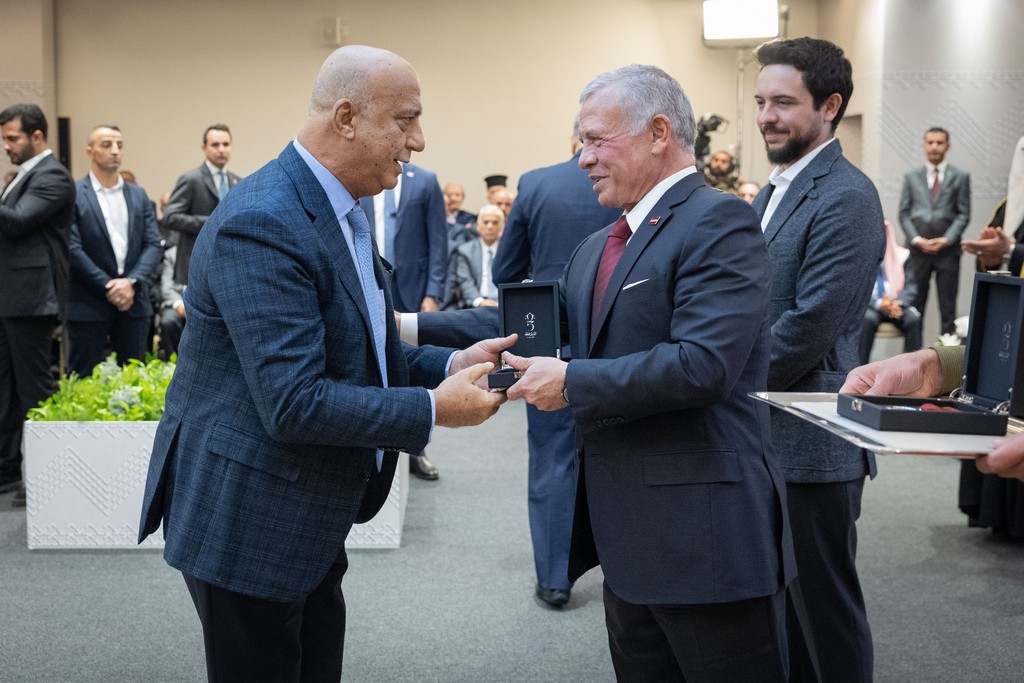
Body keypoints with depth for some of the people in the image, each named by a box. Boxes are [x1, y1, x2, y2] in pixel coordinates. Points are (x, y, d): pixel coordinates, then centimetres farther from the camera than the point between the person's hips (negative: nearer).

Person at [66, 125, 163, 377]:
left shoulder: (139, 195, 11)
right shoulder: (73, 194, -3)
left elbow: (154, 245, 4)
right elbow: (73, 248, -10)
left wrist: (132, 282, -11)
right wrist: (108, 287, -13)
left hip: (134, 302, 4)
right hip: (88, 305, -4)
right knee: (84, 380, 2)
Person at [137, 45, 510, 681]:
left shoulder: (343, 213, 10)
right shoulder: (262, 224, -23)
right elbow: (294, 403, -28)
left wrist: (451, 364, -2)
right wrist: (434, 409, -21)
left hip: (308, 525, 10)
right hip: (248, 524, -9)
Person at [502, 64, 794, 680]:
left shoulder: (719, 222, -13)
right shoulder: (599, 248, 15)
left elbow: (702, 365, -24)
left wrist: (572, 382, -16)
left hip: (706, 536, -9)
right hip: (628, 539, 9)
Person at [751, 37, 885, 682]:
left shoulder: (846, 197, -17)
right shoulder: (776, 189, 13)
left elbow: (810, 325, -23)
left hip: (811, 440, -9)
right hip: (765, 434, 9)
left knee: (824, 603, 5)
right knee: (782, 594, 20)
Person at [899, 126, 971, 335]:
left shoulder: (960, 177, 7)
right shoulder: (911, 177, 11)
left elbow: (963, 214, 2)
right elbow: (904, 213, 7)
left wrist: (947, 239, -11)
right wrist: (916, 238, -8)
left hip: (947, 250, -1)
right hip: (917, 249, 1)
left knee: (948, 306, 1)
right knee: (913, 304, 0)